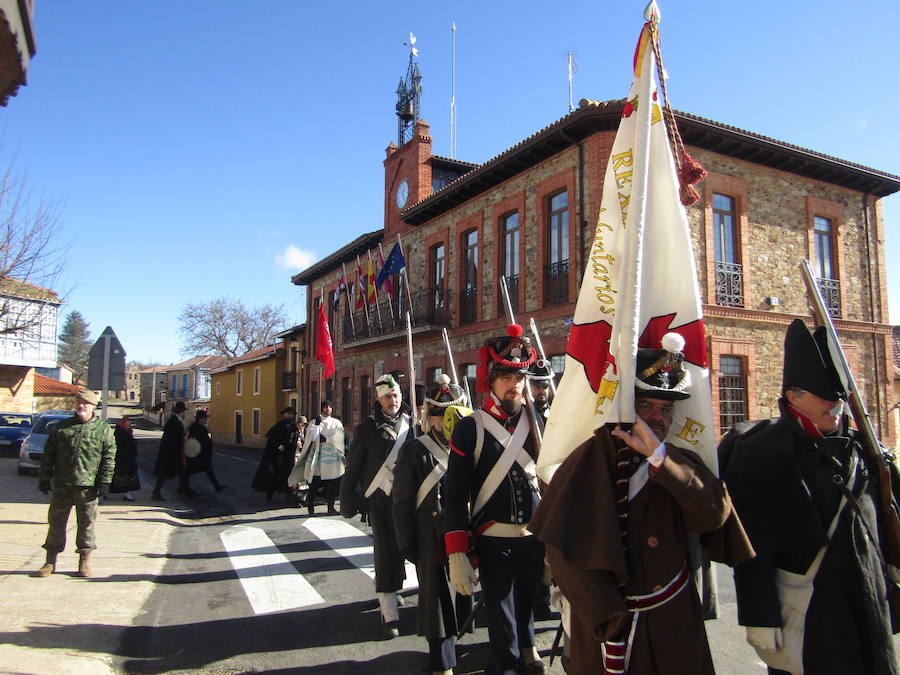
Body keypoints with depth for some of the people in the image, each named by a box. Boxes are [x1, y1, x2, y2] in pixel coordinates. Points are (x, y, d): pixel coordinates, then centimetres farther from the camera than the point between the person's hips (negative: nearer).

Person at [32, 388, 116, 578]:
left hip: (88, 485, -2)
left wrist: (104, 482, -4)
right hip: (61, 486, 2)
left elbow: (109, 457, 1)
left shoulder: (103, 429, 3)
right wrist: (44, 478, 6)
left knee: (86, 524, 4)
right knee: (56, 522, 8)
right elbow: (48, 454, 12)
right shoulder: (61, 427, 10)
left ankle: (85, 562, 15)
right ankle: (50, 562, 20)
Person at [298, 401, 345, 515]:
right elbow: (312, 437, -5)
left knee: (332, 484, 1)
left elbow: (338, 437, 0)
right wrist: (317, 424, -13)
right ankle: (310, 507, 10)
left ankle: (331, 507, 9)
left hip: (332, 455, 1)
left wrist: (325, 439, -8)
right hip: (317, 456, -1)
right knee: (314, 483, -2)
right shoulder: (314, 422, 8)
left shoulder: (337, 423, 11)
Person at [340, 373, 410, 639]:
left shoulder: (411, 424, 7)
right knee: (386, 554, -3)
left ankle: (388, 594, 39)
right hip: (380, 499, -4)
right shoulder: (367, 428, -3)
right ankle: (389, 614, 5)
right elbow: (353, 467, -1)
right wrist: (349, 500, -2)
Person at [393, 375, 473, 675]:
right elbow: (403, 503, -5)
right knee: (438, 600, 6)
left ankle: (446, 647, 40)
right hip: (432, 544, -4)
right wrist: (408, 545, -6)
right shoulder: (414, 451, -6)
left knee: (460, 599, 16)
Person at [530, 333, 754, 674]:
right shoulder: (593, 457, -14)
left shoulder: (680, 462, 2)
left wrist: (659, 456, -25)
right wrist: (608, 617, -18)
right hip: (607, 622, -4)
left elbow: (716, 512, -17)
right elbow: (566, 547, -18)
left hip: (675, 621, 4)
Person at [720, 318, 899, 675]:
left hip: (867, 608, 7)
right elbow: (753, 547, -18)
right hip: (804, 617, -7)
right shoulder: (761, 453, -16)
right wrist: (759, 618, -18)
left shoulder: (857, 448, 7)